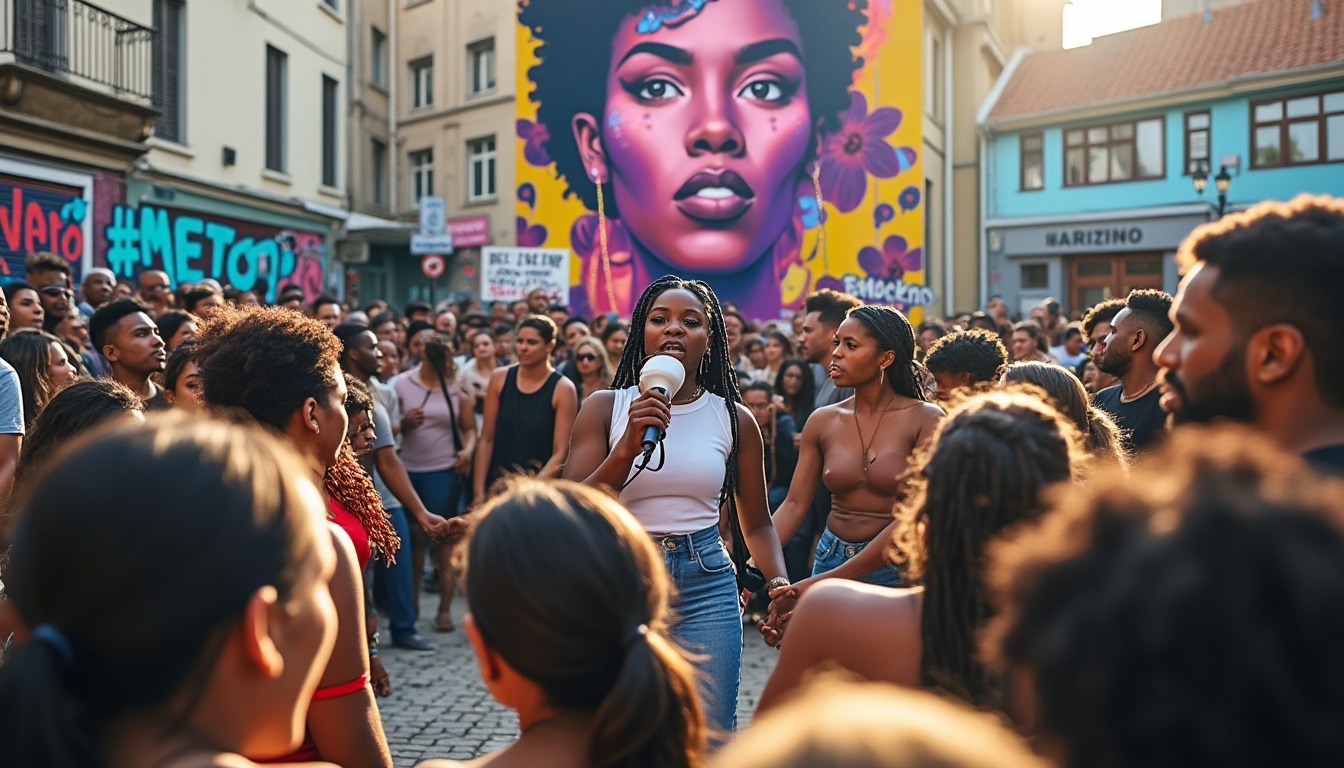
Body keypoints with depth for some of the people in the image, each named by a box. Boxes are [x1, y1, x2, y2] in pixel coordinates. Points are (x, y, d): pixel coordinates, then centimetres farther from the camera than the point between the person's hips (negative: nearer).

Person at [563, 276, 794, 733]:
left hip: (707, 589, 1)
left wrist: (779, 584, -7)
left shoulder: (733, 418, 4)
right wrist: (627, 449, -20)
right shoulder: (605, 408, 0)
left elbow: (756, 524, 11)